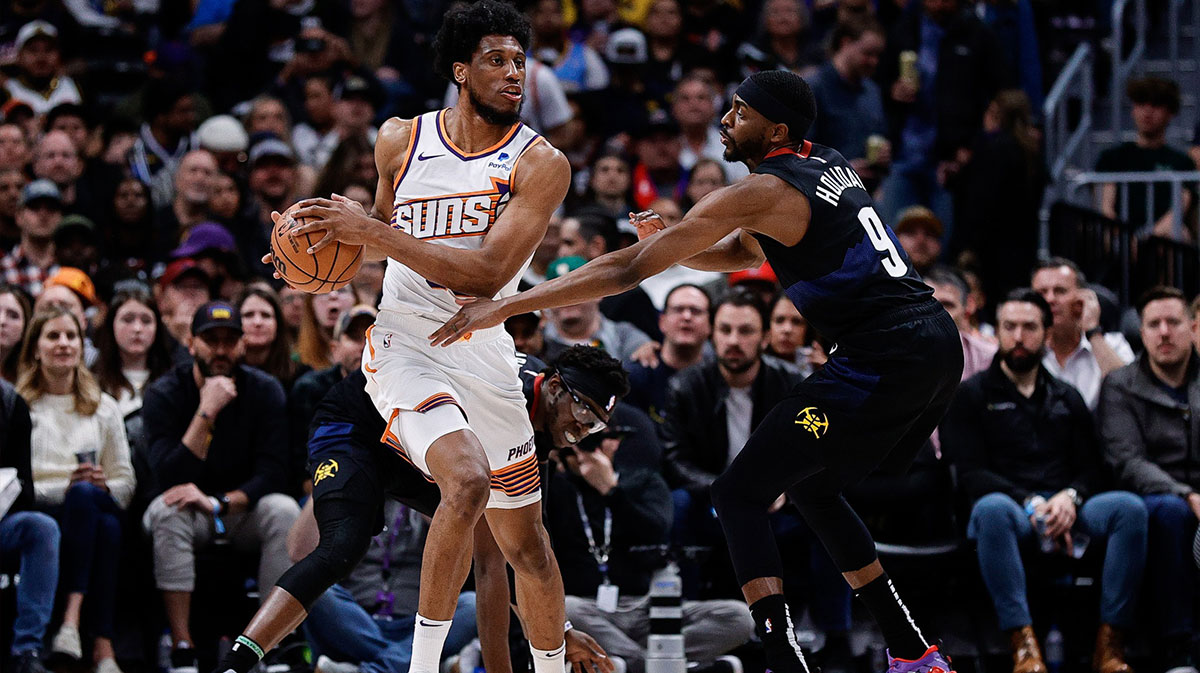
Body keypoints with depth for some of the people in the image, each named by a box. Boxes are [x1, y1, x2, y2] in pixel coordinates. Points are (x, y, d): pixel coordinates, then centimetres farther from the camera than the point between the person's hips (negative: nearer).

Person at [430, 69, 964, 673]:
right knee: (811, 485, 26)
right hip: (938, 347, 9)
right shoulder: (826, 164, 16)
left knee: (739, 494, -3)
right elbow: (744, 253, 32)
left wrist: (504, 306, -9)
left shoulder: (762, 191, -11)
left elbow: (628, 270, -12)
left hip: (883, 362, -9)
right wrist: (671, 241, 11)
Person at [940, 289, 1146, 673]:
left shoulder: (1067, 399, 23)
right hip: (1011, 509, -3)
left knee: (1129, 507, -27)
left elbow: (1092, 468, 14)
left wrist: (1070, 497, -11)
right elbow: (972, 474, -2)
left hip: (1066, 509, 3)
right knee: (991, 509, -40)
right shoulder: (972, 396, 11)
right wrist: (1031, 505, -16)